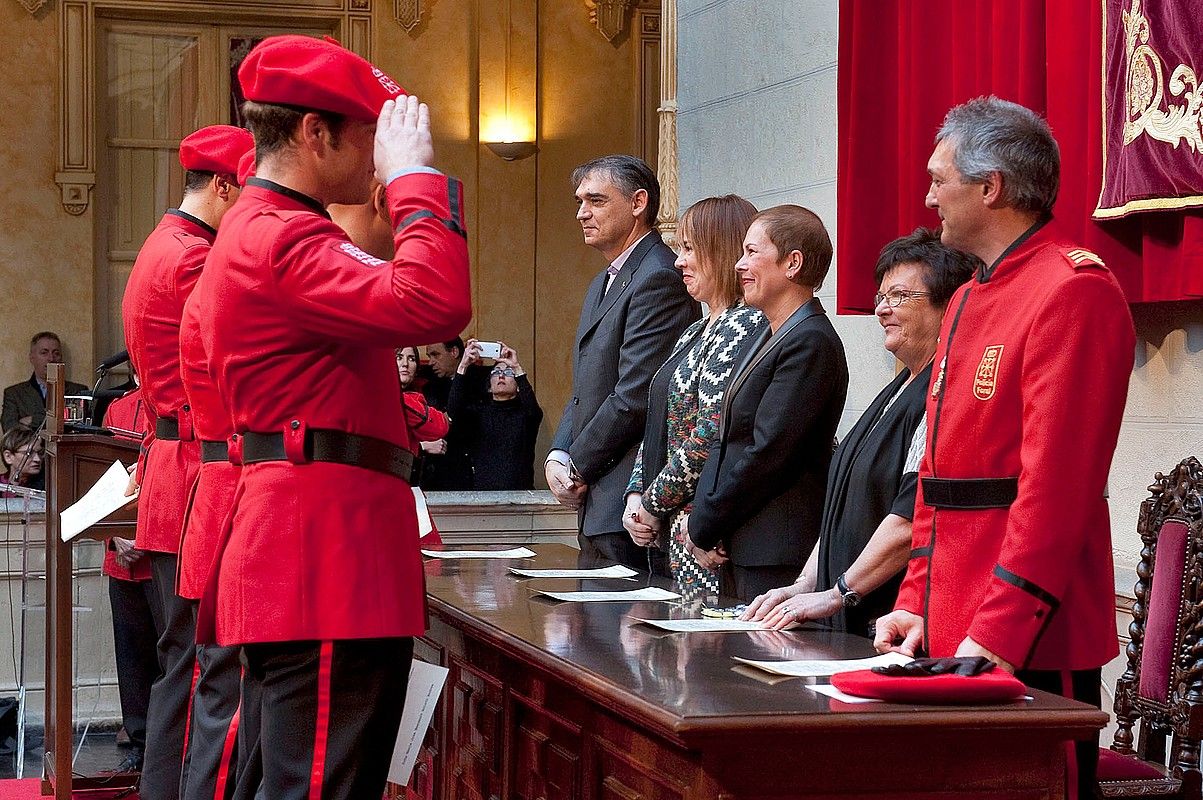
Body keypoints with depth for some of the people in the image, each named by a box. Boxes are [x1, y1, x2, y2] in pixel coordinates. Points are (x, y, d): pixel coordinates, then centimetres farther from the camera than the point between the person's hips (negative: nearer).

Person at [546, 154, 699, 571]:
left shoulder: (659, 279, -14)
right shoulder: (603, 284, 20)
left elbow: (634, 398, -19)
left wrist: (577, 467, -9)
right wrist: (557, 456, 4)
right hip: (595, 504, 10)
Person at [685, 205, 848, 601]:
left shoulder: (812, 342, -14)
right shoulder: (766, 338, 18)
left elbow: (767, 452, -18)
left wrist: (702, 527, -11)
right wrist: (701, 522, 3)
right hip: (739, 550, 9)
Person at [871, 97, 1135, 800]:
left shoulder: (1074, 291, -14)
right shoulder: (969, 301, 17)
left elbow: (1057, 485, -20)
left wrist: (998, 635, -22)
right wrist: (917, 604, 11)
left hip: (1031, 647, -9)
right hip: (949, 635, 9)